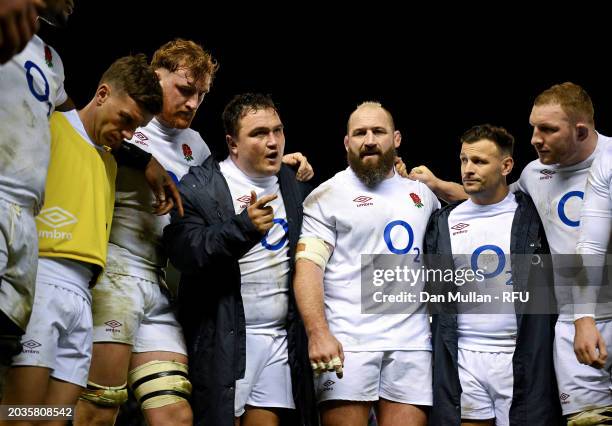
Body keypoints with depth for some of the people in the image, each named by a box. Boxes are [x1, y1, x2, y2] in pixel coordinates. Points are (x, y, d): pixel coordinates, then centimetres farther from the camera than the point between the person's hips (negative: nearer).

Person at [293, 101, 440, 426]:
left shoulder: (421, 194, 18)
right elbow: (308, 267, -7)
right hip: (346, 342, -3)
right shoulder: (327, 195, 5)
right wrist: (318, 334, -19)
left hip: (411, 343, 3)